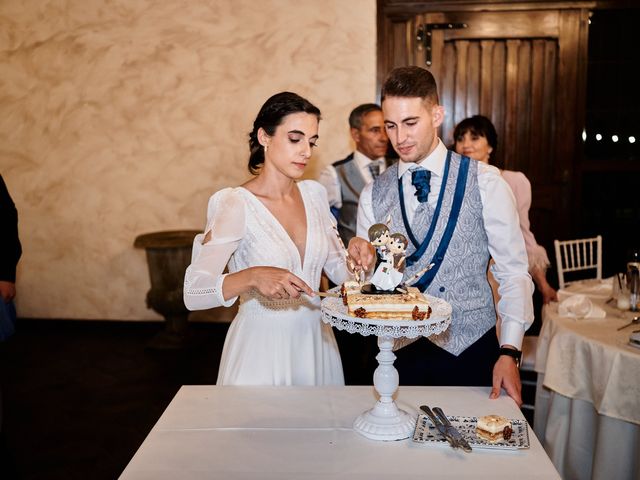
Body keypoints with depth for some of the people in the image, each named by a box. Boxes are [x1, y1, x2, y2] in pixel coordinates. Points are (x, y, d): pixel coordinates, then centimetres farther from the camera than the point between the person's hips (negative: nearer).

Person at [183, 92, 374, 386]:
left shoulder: (314, 193, 2)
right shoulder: (235, 205, -16)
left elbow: (338, 270, 9)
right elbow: (193, 293, -22)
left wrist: (356, 255, -12)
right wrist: (252, 277, -37)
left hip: (317, 342, 6)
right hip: (260, 348, -5)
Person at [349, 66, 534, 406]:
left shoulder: (485, 183, -4)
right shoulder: (373, 196, 3)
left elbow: (513, 272, -4)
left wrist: (510, 352, -12)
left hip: (474, 352, -1)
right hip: (404, 353, 2)